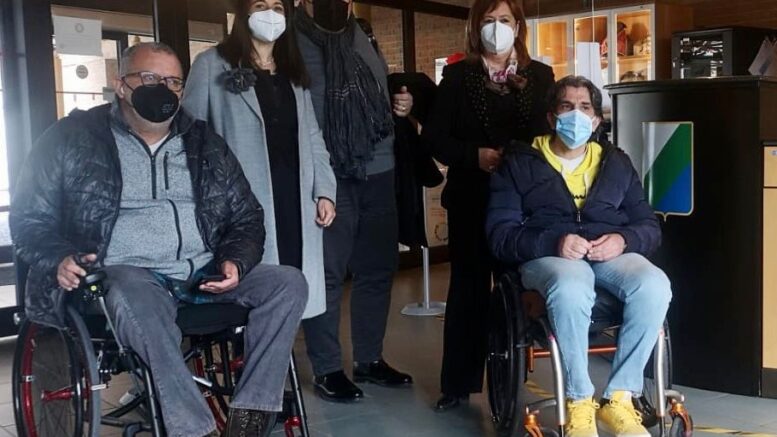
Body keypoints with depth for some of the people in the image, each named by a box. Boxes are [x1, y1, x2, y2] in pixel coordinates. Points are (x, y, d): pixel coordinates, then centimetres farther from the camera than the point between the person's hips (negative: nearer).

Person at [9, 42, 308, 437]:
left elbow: (246, 216, 16)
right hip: (125, 275, -4)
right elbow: (28, 217, 8)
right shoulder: (73, 138, 6)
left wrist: (235, 262, -5)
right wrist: (58, 258, -14)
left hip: (204, 275, 4)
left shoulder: (204, 142, 15)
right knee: (137, 297, -39)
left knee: (288, 282, -17)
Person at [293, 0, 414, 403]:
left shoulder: (360, 39, 15)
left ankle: (369, 359, 26)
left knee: (377, 269, 13)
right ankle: (326, 370, 12)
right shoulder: (295, 42, -6)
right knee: (326, 274, 0)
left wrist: (400, 105, 6)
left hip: (378, 172, 7)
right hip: (328, 177, -7)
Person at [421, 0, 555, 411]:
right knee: (468, 286, 4)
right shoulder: (457, 75, 4)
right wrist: (474, 154, -15)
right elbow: (434, 136, 0)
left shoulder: (540, 75, 8)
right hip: (471, 196, -1)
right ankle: (458, 382, 12)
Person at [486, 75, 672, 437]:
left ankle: (618, 398, -19)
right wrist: (554, 242, -17)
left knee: (654, 285, -31)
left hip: (611, 254, 3)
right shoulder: (520, 164, 11)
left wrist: (623, 240, -8)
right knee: (570, 288, -39)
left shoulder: (616, 162, 22)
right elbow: (500, 234, 0)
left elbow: (650, 226, 16)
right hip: (547, 256, -3)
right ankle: (579, 403, -22)